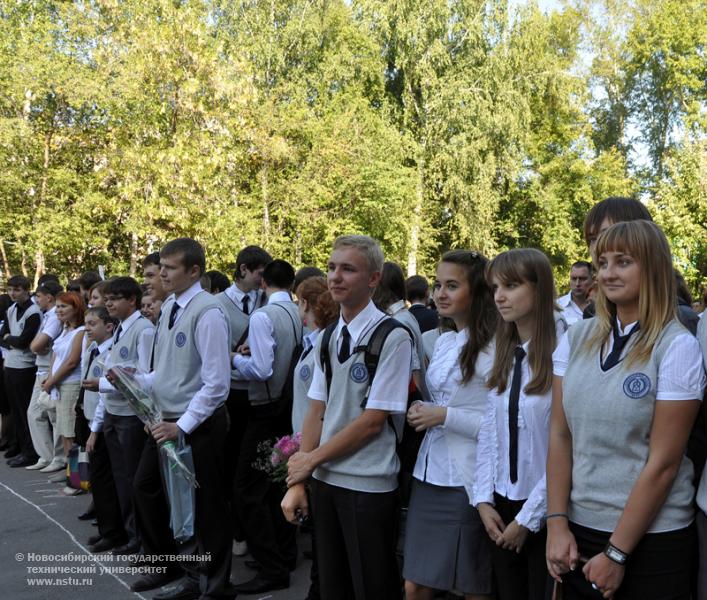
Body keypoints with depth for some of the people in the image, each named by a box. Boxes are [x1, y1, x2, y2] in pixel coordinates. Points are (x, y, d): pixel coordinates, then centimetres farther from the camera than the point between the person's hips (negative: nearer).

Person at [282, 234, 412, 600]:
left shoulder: (392, 337, -14)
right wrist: (298, 481, 1)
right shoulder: (328, 338, 7)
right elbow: (317, 412, 7)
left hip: (369, 486, -6)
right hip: (324, 480, 6)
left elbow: (373, 420, -15)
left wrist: (311, 459, -8)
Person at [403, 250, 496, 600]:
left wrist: (446, 416, -17)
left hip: (467, 481, -7)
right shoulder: (442, 342, 12)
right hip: (429, 475, 7)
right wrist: (422, 413, 3)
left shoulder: (494, 347, -13)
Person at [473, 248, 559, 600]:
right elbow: (488, 433, 7)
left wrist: (528, 518, -12)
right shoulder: (502, 355, 6)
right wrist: (484, 500, -1)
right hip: (501, 507, 6)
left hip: (544, 511, -6)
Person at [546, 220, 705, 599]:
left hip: (651, 537, -4)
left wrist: (616, 553, -12)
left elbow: (662, 463, -13)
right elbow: (560, 436, 2)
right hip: (578, 528, 4)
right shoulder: (577, 338, 1)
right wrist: (557, 522, -4)